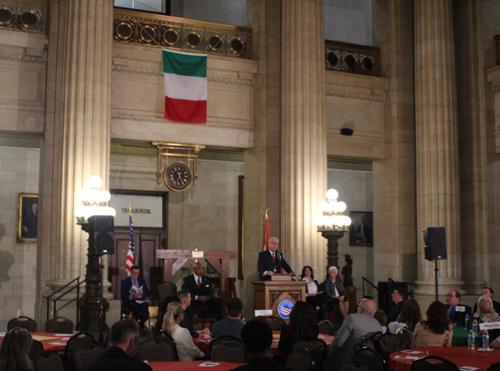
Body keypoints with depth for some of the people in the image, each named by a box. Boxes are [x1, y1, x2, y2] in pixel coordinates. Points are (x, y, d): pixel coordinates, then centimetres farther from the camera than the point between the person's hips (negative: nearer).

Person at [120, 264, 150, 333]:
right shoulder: (124, 281, 8)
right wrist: (131, 296, -21)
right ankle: (142, 326, -32)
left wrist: (142, 294, -8)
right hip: (130, 301, -3)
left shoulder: (142, 280, 20)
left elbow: (148, 293, 14)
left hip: (140, 300, 3)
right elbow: (122, 295, -2)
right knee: (135, 306, -38)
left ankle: (140, 322, -19)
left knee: (145, 306, -33)